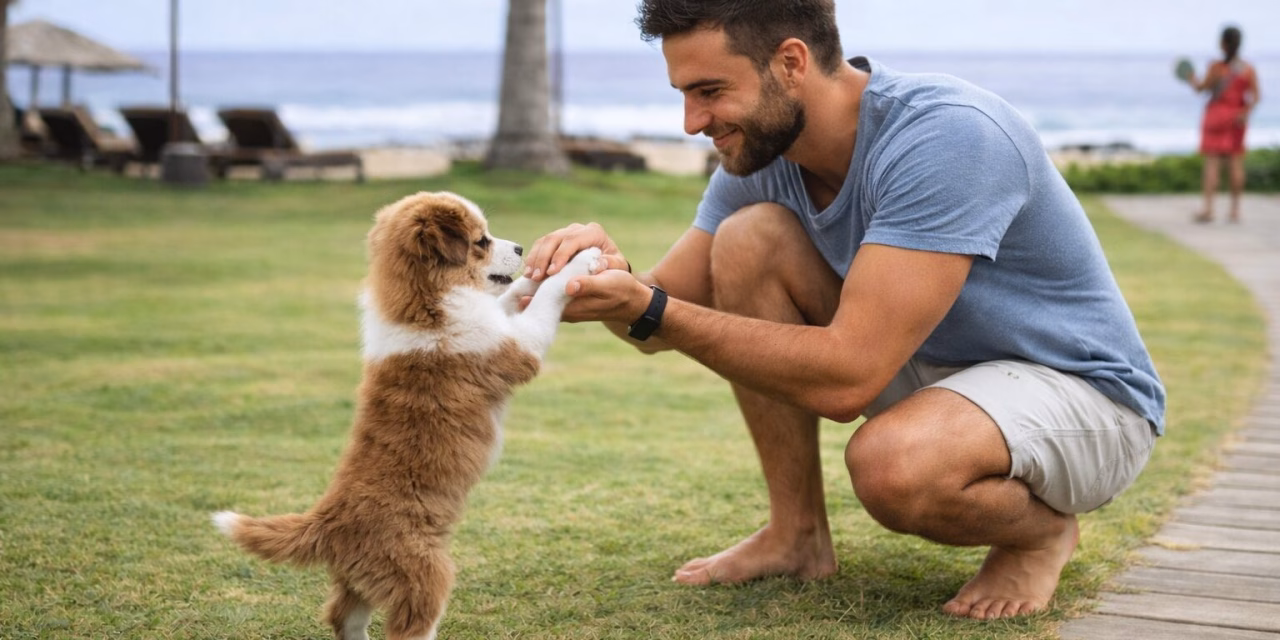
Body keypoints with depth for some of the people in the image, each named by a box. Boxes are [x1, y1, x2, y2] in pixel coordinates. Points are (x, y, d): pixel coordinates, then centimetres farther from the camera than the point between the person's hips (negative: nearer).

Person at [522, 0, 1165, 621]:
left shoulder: (946, 134, -30)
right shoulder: (762, 147, -6)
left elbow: (846, 376, -35)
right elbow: (665, 319, -3)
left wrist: (649, 308, -35)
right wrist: (615, 277, -27)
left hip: (1083, 391, -7)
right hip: (934, 368, 7)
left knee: (887, 464, -38)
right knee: (748, 240, -12)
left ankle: (1044, 528, -2)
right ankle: (797, 536, -1)